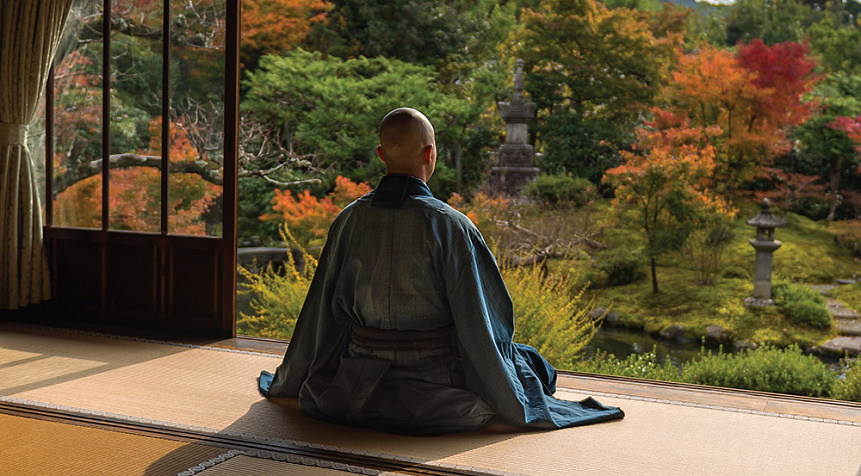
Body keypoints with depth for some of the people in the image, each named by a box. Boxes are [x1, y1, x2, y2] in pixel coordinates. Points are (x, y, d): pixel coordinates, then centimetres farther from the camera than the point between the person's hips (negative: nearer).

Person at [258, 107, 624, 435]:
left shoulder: (349, 220, -5)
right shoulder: (450, 226, -18)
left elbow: (322, 310, 5)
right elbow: (477, 325, -14)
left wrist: (288, 383, 21)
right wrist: (517, 408, -1)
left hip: (356, 392, 5)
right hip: (433, 392, -4)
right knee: (528, 361, 20)